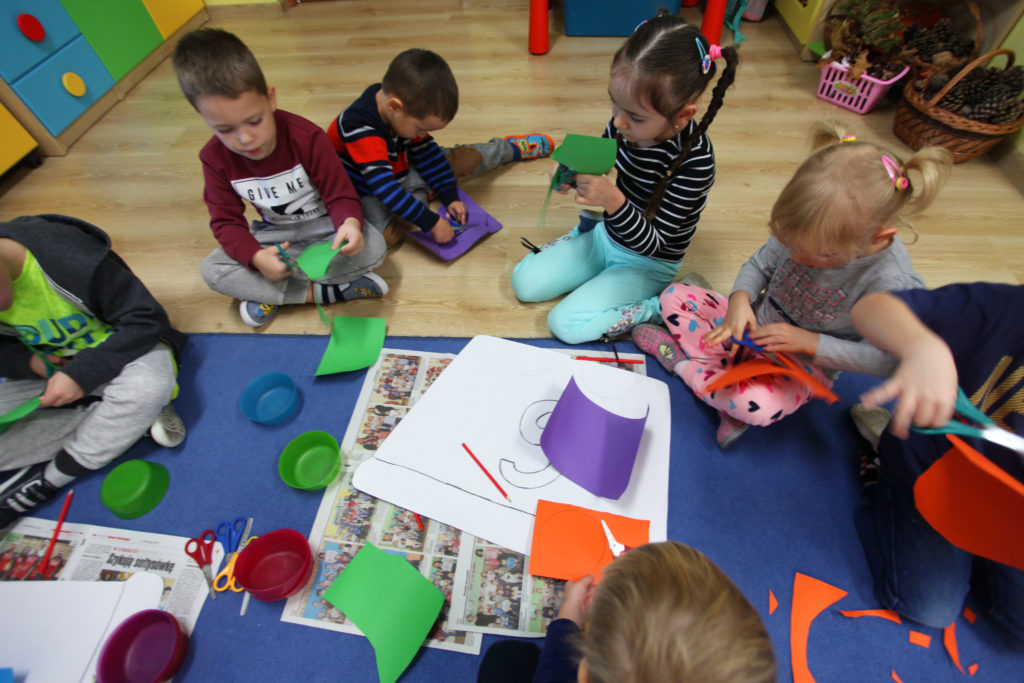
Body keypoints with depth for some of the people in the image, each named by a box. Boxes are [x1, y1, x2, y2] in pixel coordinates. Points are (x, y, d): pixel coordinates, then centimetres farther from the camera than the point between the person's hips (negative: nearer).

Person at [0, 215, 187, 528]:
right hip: (48, 369, 5)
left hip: (118, 350, -5)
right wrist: (28, 362, -18)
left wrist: (82, 373, -30)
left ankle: (47, 480, -19)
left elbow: (147, 320, -25)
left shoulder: (72, 259, -27)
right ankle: (131, 418, -16)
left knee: (148, 384, -40)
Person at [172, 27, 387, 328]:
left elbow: (340, 195, -19)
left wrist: (350, 222, -45)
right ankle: (320, 292, -25)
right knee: (212, 270, -18)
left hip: (325, 227, -2)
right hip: (274, 235, 3)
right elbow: (226, 220, -8)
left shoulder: (307, 137, -21)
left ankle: (269, 293, -20)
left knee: (372, 247, -32)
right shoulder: (214, 157, -12)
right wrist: (256, 256, -31)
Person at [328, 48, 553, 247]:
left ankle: (513, 147, 29)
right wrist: (431, 222, -39)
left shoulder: (405, 114, -13)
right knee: (388, 233, -38)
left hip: (402, 171, 6)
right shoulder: (361, 131, -37)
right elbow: (385, 189, -40)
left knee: (466, 158, 1)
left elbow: (426, 151, -2)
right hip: (369, 191, -6)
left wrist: (450, 197, -6)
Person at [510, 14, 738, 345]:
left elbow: (653, 243, -28)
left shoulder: (695, 162, -31)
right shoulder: (626, 121, -15)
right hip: (605, 234, 6)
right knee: (524, 283, 2)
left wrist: (613, 200, -45)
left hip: (645, 263, -6)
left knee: (566, 325, -17)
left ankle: (662, 308, -3)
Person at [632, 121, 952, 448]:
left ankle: (682, 362, -12)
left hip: (805, 363, -5)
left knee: (759, 406, -38)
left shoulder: (892, 283, -27)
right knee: (674, 295, -6)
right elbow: (760, 264, -1)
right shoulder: (808, 232, -16)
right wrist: (740, 299, -22)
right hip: (753, 327, 5)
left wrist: (810, 342, -25)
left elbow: (884, 357, -18)